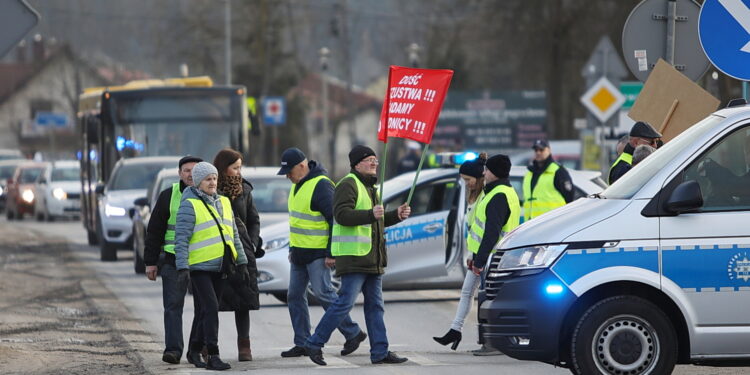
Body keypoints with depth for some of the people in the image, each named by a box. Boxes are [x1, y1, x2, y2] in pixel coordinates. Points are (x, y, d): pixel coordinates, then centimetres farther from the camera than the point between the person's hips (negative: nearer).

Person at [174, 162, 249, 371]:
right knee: (211, 309, -15)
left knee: (207, 311, 12)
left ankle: (195, 351, 24)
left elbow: (234, 235, 21)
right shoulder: (190, 205, -7)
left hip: (220, 268, 7)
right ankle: (213, 355, -16)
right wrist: (182, 267, -18)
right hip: (199, 268, -7)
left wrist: (242, 262, 17)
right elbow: (181, 238, -11)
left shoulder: (223, 203, 15)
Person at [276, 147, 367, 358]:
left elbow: (336, 220, -19)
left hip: (317, 254, -10)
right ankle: (302, 344, 13)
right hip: (300, 254, 10)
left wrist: (331, 254, -20)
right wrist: (292, 249, 23)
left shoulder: (321, 186, -17)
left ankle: (353, 333, 1)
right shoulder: (298, 185, 13)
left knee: (323, 292, -10)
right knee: (295, 296, 8)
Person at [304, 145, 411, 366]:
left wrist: (397, 215, 12)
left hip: (372, 257, 10)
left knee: (375, 305, 8)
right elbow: (342, 214, -23)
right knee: (345, 302, -12)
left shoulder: (370, 187, 21)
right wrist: (371, 214, -32)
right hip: (353, 256, -10)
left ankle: (380, 352, 9)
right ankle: (314, 343, -4)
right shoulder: (348, 185, -9)